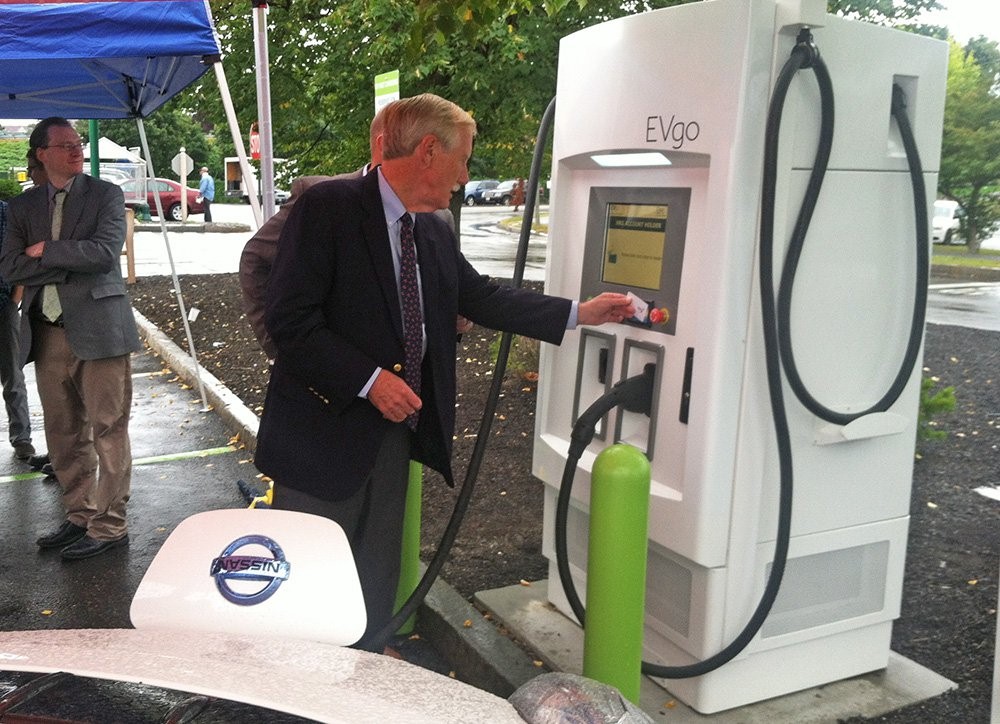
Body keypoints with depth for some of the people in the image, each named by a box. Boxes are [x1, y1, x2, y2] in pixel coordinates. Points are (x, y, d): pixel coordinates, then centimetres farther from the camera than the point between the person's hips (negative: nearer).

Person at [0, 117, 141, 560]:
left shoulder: (106, 195, 2)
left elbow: (105, 252, -13)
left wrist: (46, 251, -4)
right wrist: (70, 263, -8)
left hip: (98, 328, -4)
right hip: (48, 333, 5)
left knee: (108, 430, -1)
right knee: (63, 435, 11)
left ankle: (109, 526, 6)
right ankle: (80, 516, 25)